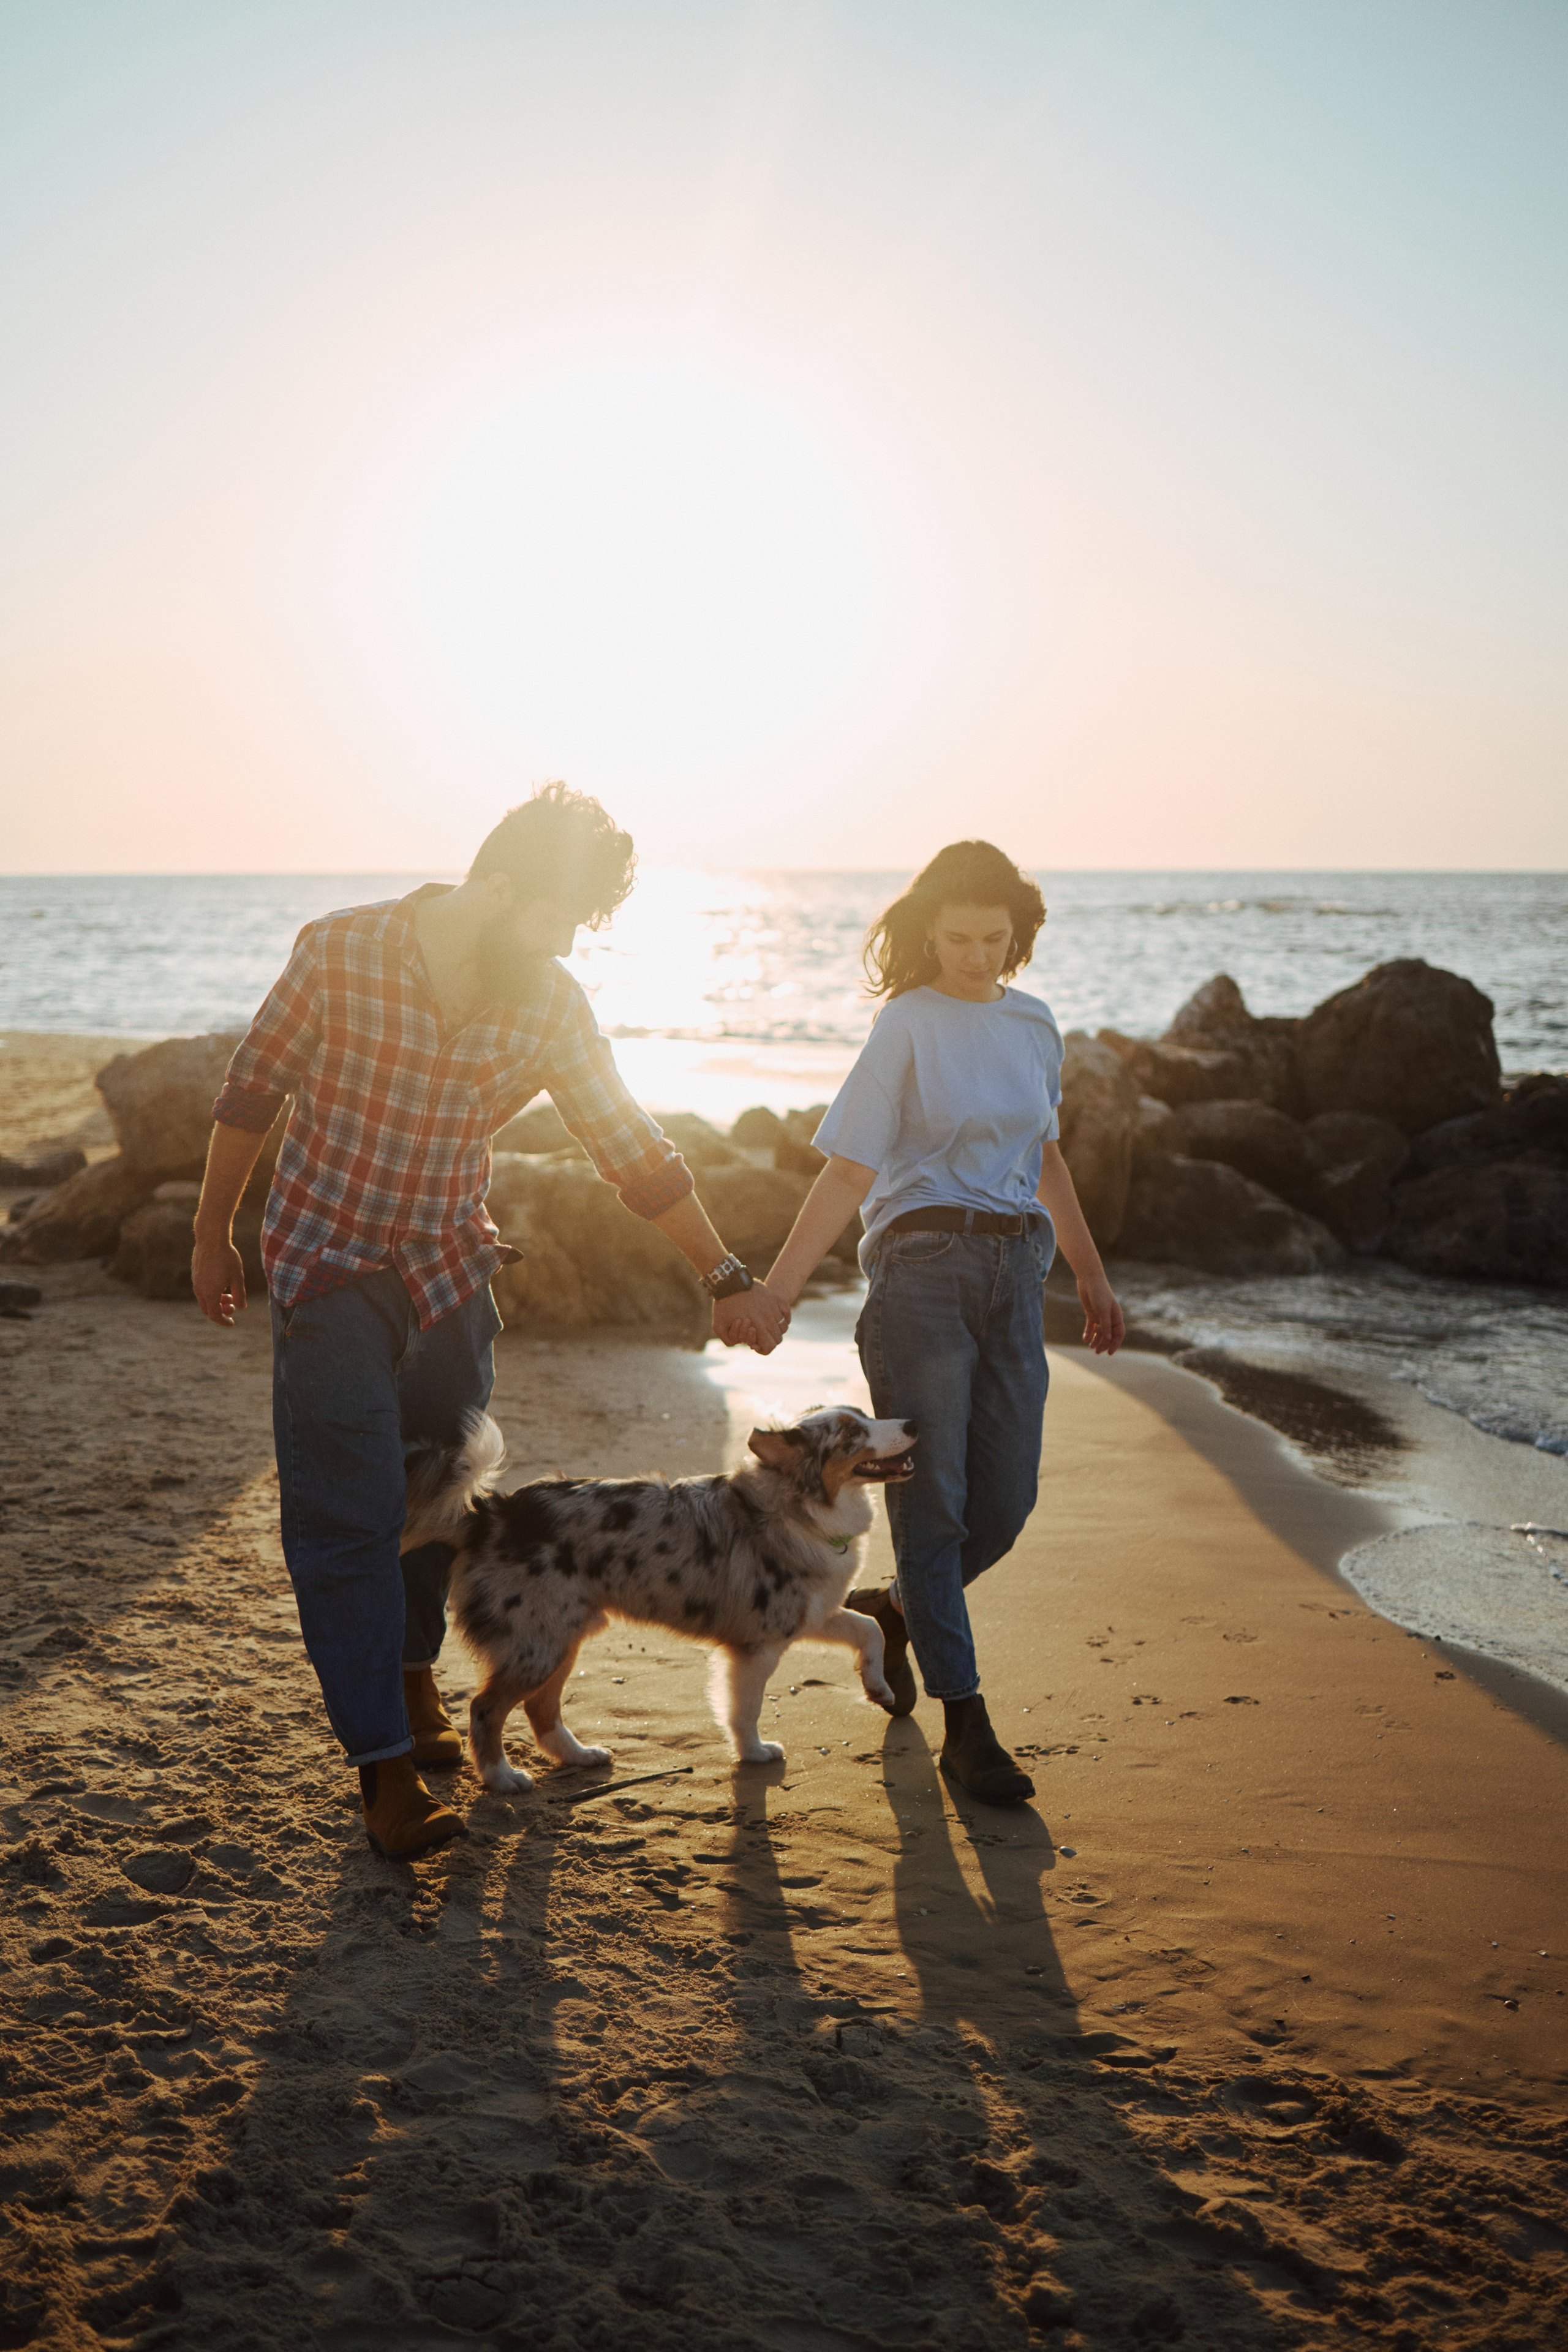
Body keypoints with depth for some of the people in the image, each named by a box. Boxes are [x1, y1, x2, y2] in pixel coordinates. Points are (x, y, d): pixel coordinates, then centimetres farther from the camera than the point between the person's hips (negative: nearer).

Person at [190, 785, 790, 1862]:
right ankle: (384, 1765, 1)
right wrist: (213, 1237, 3)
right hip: (327, 1260, -3)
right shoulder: (341, 951, -16)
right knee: (348, 1508, -7)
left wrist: (728, 1278, 0)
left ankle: (414, 1671, 37)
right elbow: (251, 1093, -5)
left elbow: (634, 1148, -2)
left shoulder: (551, 1004, -8)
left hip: (451, 1268, 4)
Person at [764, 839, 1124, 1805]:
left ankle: (890, 1610, 32)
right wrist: (775, 1291, -13)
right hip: (924, 1263, -5)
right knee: (933, 1500, -2)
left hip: (1017, 1269, 5)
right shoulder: (907, 1024, -2)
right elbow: (848, 1173, -5)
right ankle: (966, 1724, 7)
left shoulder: (1035, 1024, 12)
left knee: (1006, 1501, 4)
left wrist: (1092, 1275, 28)